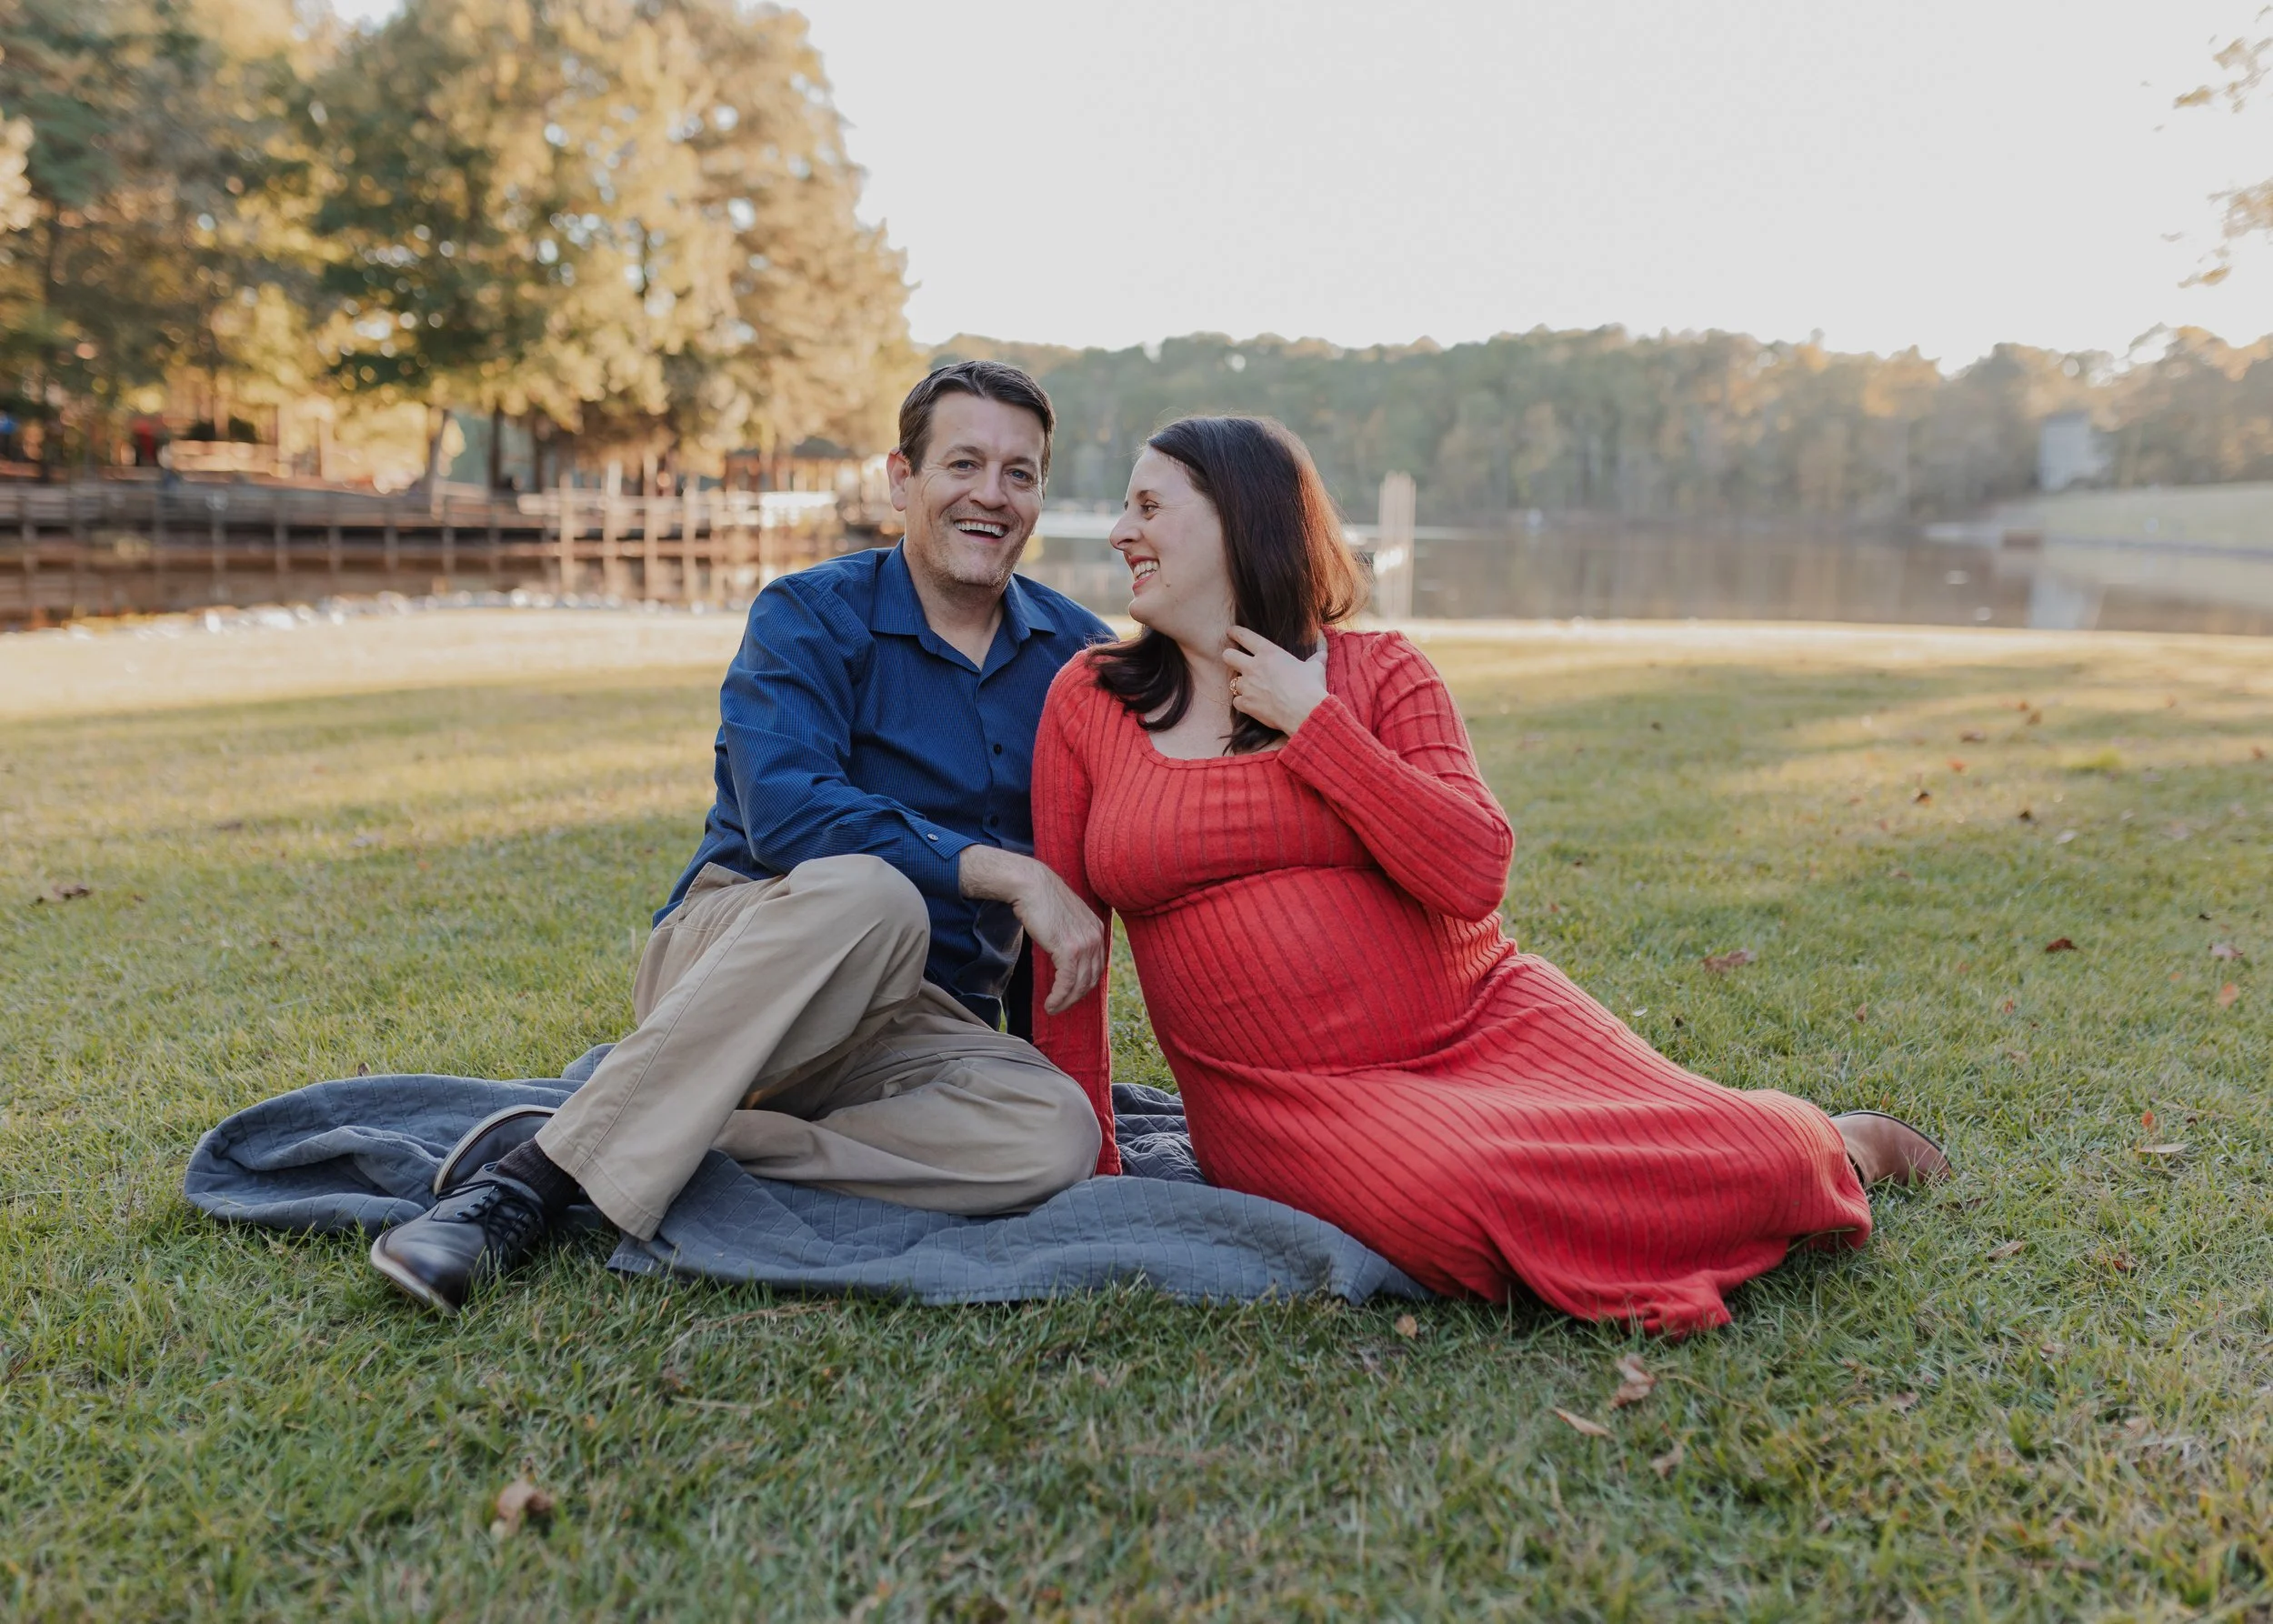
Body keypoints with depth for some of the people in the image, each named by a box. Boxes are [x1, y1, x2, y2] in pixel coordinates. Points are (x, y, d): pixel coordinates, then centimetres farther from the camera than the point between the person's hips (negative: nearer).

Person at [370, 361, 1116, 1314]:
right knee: (867, 893, -39)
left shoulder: (1073, 653, 10)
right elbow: (784, 813, -22)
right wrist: (1008, 873, -24)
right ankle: (534, 1175, -32)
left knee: (1055, 1136, -28)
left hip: (915, 1024, 4)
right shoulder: (812, 617, -3)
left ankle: (685, 1153, -26)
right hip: (734, 945, -4)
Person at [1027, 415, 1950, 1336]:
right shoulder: (1086, 702, 4)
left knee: (1754, 1158, -13)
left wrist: (1313, 723, -12)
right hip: (1288, 1099, 0)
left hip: (1485, 1023, 1)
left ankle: (1835, 1148, 24)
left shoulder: (1381, 672, 2)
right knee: (1451, 1198, -33)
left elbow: (1474, 874, -11)